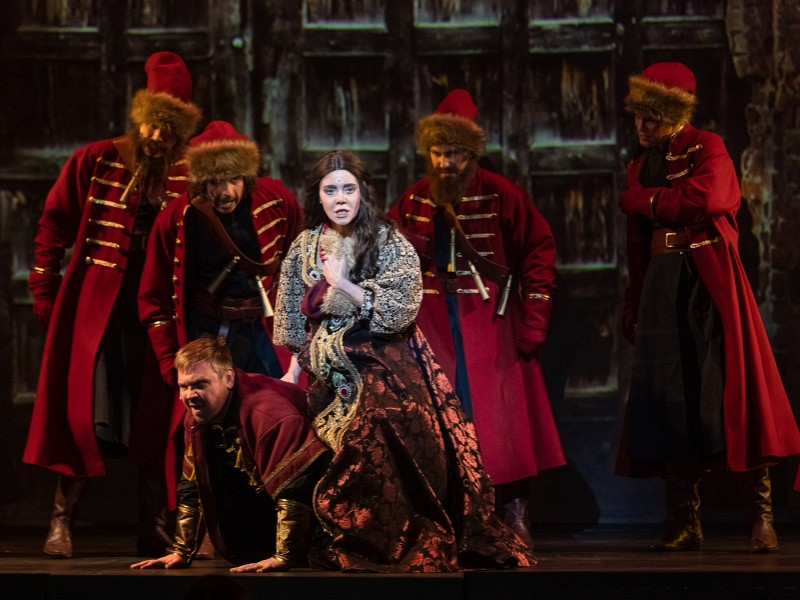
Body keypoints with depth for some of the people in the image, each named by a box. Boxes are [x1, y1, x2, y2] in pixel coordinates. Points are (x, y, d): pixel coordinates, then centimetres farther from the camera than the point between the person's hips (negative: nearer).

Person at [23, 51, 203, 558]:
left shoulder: (189, 179, 5)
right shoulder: (96, 162, 2)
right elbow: (54, 227, 5)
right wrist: (45, 293, 1)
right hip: (96, 306, -1)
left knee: (154, 418, 4)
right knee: (84, 412, -5)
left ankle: (154, 531, 11)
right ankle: (62, 521, 3)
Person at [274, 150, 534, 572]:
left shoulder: (389, 243, -5)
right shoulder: (305, 248, 9)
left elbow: (398, 311, -14)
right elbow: (297, 323, 18)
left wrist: (342, 285, -17)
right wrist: (293, 371, 13)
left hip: (383, 371, -5)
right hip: (329, 376, 5)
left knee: (379, 455, -18)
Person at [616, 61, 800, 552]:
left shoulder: (706, 149, -2)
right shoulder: (641, 165, 17)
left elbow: (709, 198, -22)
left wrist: (644, 199, -9)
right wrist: (634, 309, 15)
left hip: (710, 281, -6)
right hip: (662, 286, 6)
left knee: (732, 389, -7)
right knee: (671, 399, 2)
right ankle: (685, 524, 6)